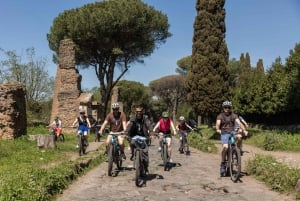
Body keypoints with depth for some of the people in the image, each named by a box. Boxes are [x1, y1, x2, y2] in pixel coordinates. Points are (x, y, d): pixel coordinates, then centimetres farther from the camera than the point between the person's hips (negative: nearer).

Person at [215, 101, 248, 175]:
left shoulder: (234, 115, 8)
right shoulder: (220, 116, 3)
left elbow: (239, 123, -4)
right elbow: (217, 124, -12)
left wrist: (244, 130, -21)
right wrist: (218, 130, -35)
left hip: (232, 132, 2)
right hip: (224, 133, -2)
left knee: (239, 136, -32)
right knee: (225, 147, -26)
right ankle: (222, 164, -12)